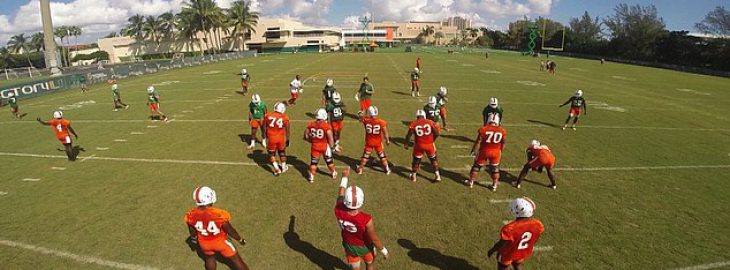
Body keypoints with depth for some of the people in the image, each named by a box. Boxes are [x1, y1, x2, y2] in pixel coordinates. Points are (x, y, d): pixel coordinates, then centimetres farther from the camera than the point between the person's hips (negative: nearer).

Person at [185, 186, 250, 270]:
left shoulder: (192, 214, -22)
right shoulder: (219, 215, -35)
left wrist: (194, 238, 22)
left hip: (204, 243, 4)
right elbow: (230, 230, -19)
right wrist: (240, 239, 0)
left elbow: (192, 231, -1)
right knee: (236, 260, 16)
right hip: (220, 241, -4)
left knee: (209, 258, 33)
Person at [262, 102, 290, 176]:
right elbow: (287, 130, 0)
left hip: (271, 138, -1)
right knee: (282, 152, 21)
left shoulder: (267, 116, -7)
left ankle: (277, 169, 11)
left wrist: (264, 138, 14)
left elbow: (264, 128, 1)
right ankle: (283, 167, 36)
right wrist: (287, 140, 13)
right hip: (281, 138, 1)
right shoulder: (285, 118, -8)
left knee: (271, 153, 15)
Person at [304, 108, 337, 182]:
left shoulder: (311, 124, -7)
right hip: (324, 146, -2)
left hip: (315, 146, 2)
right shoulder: (326, 126, -19)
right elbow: (330, 139, -17)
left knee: (313, 162, 15)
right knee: (329, 161, 19)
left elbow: (306, 136, 4)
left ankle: (311, 177, 19)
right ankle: (333, 173, 38)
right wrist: (331, 146, 0)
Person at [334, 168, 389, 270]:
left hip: (349, 247, 3)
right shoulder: (366, 220, -42)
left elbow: (340, 194, -10)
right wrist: (384, 250, -4)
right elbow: (374, 239, -24)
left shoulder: (339, 211, -33)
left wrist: (344, 177, 4)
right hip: (365, 247, -3)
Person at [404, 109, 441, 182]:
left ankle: (414, 176, 27)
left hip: (419, 145, 0)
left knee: (416, 160, 18)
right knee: (433, 159, 20)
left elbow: (409, 135, -4)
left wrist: (406, 144, 9)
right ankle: (437, 175, 21)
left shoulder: (413, 124, -5)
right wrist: (433, 140, 13)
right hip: (430, 144, 0)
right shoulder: (430, 122, -3)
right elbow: (437, 133, -4)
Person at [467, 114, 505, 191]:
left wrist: (473, 150, 4)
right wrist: (500, 151, 20)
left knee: (477, 166, 15)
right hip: (496, 152, 2)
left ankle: (471, 182, 26)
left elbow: (478, 141, -8)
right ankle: (494, 185, 25)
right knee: (495, 168, 18)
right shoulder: (502, 131, -4)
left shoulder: (483, 129, -11)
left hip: (484, 151, -1)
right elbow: (503, 144, 4)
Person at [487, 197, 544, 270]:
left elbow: (501, 244, -25)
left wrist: (491, 251, -6)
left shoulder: (510, 228, -40)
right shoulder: (537, 224, -23)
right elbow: (534, 240, -4)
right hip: (524, 253, 4)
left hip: (508, 254, -4)